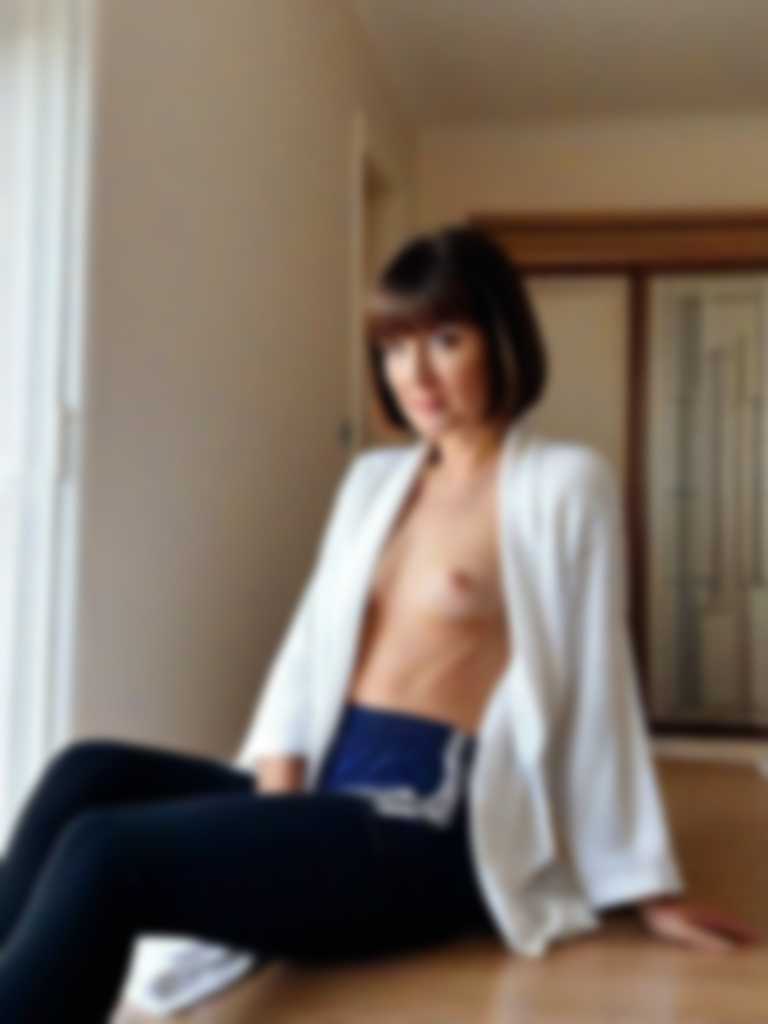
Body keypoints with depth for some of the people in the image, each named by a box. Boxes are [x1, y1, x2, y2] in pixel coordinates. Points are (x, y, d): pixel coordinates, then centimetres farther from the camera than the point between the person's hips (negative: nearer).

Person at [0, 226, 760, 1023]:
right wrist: (277, 802, -5)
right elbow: (311, 644, 9)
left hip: (428, 836, -6)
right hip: (324, 799, 7)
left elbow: (592, 687, -3)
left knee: (103, 856, -23)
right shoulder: (373, 479, 17)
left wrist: (645, 888, 0)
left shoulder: (563, 484, -3)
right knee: (87, 774, -17)